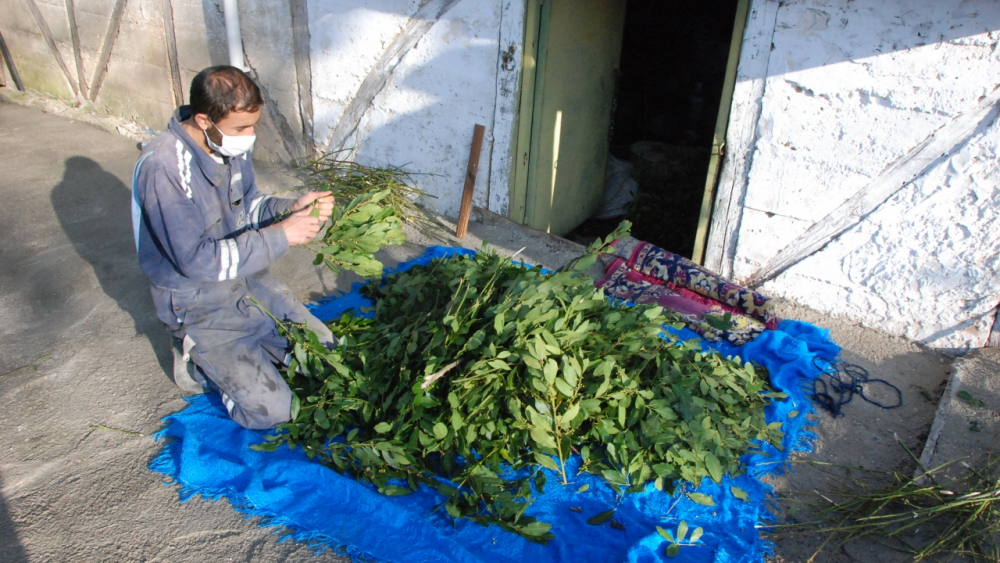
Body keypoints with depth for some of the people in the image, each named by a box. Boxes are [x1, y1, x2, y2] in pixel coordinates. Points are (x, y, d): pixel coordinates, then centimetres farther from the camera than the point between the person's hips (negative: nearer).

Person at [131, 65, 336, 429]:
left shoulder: (231, 143, -6)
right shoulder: (163, 168, -28)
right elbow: (197, 260, -28)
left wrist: (290, 208, -12)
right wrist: (280, 236, -28)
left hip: (245, 276, 7)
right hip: (197, 303, -7)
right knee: (272, 412, -11)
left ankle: (219, 354, 20)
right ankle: (196, 361, 12)